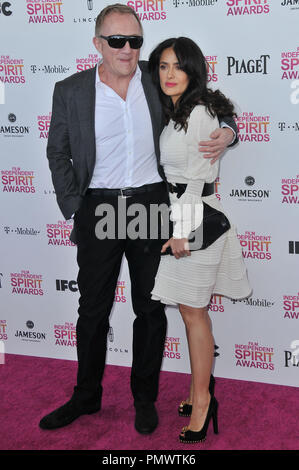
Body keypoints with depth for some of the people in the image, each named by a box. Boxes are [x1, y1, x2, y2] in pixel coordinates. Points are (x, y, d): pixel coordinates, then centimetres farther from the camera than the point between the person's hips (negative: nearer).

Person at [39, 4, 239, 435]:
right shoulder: (70, 91, -2)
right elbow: (58, 154, 8)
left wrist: (226, 132, -9)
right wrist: (73, 207, 0)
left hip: (151, 205, 1)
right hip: (98, 210, 0)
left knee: (150, 307, 10)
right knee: (93, 308, 11)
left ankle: (145, 397, 29)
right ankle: (86, 397, 30)